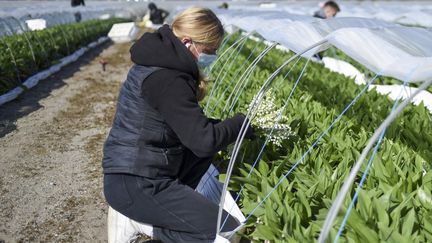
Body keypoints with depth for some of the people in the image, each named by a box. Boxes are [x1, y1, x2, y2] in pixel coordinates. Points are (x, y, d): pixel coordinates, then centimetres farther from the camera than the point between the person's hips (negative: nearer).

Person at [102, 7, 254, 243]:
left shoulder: (161, 61, 7)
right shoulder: (166, 78, -23)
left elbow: (190, 123, 16)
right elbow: (204, 142, -24)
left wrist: (230, 126, 6)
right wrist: (241, 122, -7)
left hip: (135, 170, 10)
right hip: (134, 185, -10)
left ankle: (174, 204, 10)